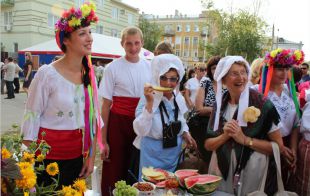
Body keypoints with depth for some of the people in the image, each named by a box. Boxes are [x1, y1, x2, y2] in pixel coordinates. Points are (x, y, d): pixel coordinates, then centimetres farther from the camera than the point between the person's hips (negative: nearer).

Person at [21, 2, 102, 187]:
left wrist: (91, 156, 6)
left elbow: (93, 117, 4)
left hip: (77, 155, 5)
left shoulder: (89, 73, 0)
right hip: (47, 155, -4)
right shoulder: (47, 74, -16)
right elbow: (31, 118, -10)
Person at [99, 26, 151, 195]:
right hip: (118, 122, -3)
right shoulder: (113, 68, -5)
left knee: (137, 171, 13)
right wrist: (103, 139, -5)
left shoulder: (149, 67, 4)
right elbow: (106, 105, -4)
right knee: (114, 171, 5)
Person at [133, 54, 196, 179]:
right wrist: (149, 103, -33)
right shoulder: (148, 98, -17)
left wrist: (185, 134, -2)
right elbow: (140, 131, -27)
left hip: (175, 153, 5)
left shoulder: (179, 98, -1)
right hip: (153, 154, -5)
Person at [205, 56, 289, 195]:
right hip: (221, 170, 3)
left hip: (251, 172, -3)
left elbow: (279, 146, -11)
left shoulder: (261, 104, -11)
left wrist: (245, 139, -20)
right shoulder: (220, 104, -1)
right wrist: (225, 136, -17)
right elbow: (208, 145, 1)